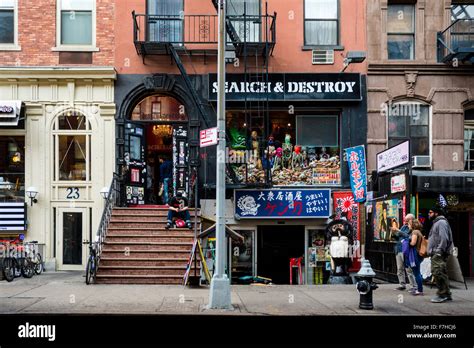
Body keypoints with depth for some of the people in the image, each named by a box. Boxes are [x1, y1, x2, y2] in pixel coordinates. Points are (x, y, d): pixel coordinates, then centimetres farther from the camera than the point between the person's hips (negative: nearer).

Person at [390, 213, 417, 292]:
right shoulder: (403, 227, 16)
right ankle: (402, 284, 21)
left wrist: (399, 231, -20)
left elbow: (408, 236, -23)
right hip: (399, 250, 8)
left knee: (409, 269, -8)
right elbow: (398, 238, 21)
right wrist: (393, 233, 3)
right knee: (400, 269, 12)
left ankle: (413, 286, -3)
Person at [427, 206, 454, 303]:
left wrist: (439, 251, -22)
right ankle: (447, 294, 16)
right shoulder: (437, 223, 24)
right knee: (442, 274, 12)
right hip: (435, 254, 11)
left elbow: (444, 238, -20)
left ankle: (442, 295, -12)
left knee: (438, 273, -14)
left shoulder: (441, 222, -9)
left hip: (439, 254, -11)